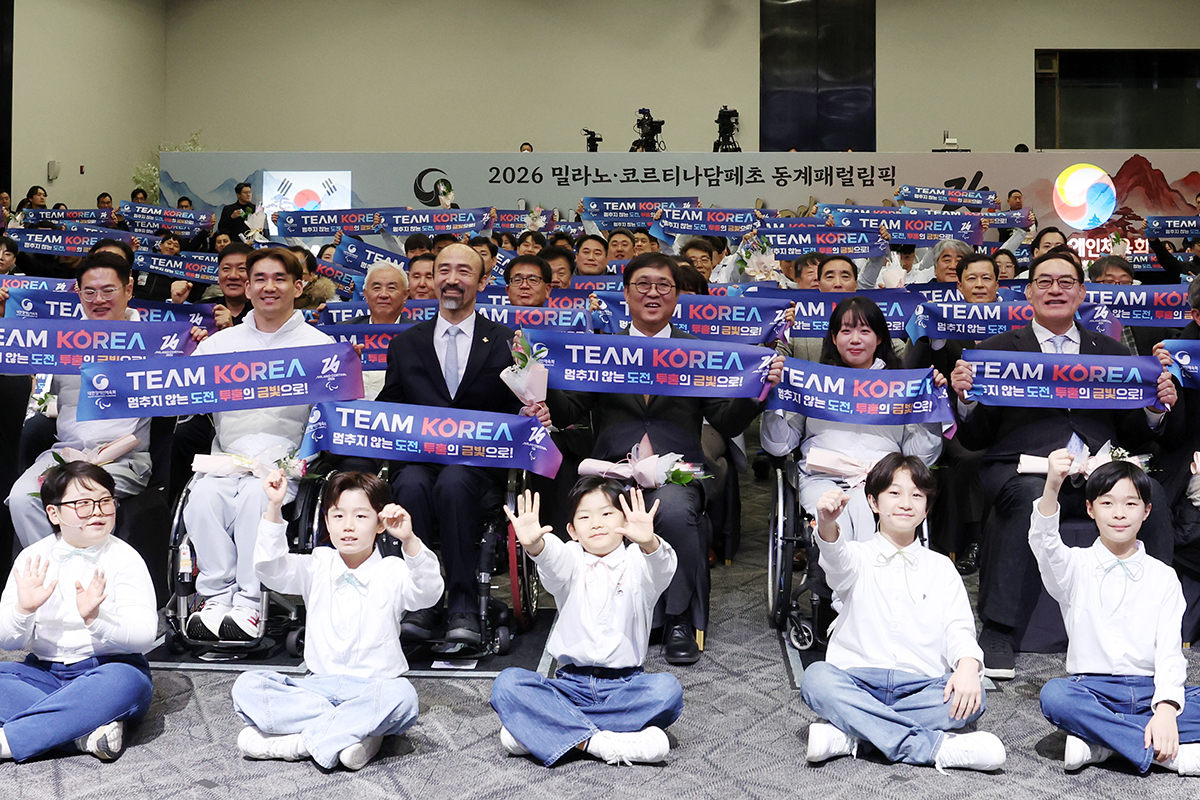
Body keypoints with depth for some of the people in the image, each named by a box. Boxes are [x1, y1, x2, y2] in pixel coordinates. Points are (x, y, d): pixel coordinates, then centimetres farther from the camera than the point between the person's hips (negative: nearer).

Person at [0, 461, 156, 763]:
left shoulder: (125, 559, -3)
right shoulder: (32, 559, 5)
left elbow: (145, 636, -13)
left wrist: (96, 618, -31)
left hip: (109, 668, -3)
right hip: (45, 673, 3)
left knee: (126, 682, -36)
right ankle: (85, 730, -32)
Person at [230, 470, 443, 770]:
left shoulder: (392, 572, -1)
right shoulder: (316, 567, 9)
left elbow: (428, 593, -20)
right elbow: (271, 570, -5)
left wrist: (409, 541, -37)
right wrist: (273, 509, -18)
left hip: (372, 688, -3)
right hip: (318, 686, 3)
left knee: (400, 695, -37)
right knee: (246, 686, -19)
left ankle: (301, 740, -25)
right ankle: (356, 730, -25)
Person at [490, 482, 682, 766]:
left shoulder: (637, 562, 5)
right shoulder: (571, 561, 8)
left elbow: (662, 567, -19)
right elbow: (552, 557, -16)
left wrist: (648, 542, -44)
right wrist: (533, 543, -41)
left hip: (624, 686, -1)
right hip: (571, 684, 1)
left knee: (667, 689, -31)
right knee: (507, 683, -20)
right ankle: (598, 742, -31)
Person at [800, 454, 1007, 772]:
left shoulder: (940, 567, 17)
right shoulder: (859, 557, 10)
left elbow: (959, 627, 7)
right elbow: (838, 562, -15)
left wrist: (968, 664, -17)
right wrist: (827, 525, -39)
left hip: (922, 686, 2)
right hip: (858, 681, -1)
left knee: (972, 699, -28)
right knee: (816, 678, -32)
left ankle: (848, 734, -29)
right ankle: (936, 746, -34)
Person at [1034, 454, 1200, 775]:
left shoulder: (1163, 576, 9)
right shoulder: (1076, 566, 5)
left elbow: (1170, 650, 0)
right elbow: (1044, 544, -19)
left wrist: (1166, 710, -18)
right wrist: (1052, 487, -38)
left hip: (1150, 691, 2)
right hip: (1092, 688, -2)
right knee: (1054, 695, -33)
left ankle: (1099, 742, -23)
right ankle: (1170, 753, -26)